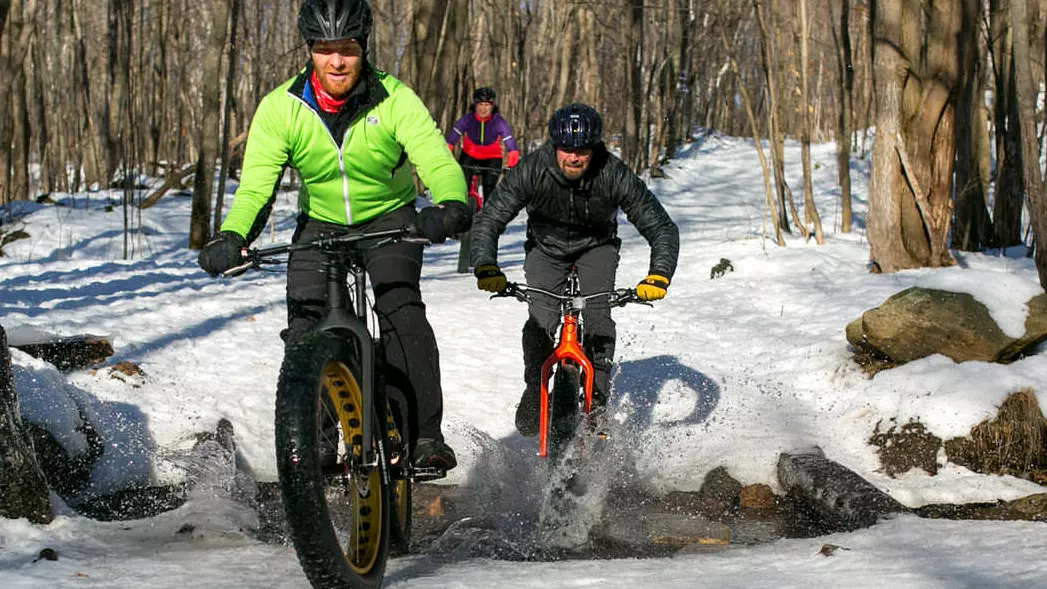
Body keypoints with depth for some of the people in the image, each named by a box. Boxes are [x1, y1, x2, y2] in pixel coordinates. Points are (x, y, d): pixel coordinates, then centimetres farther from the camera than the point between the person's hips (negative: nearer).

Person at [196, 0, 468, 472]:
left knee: (401, 308, -26)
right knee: (303, 333, -13)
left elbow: (438, 161, -32)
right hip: (319, 225, 2)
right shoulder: (281, 108, -17)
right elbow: (255, 185, -20)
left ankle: (425, 435, -19)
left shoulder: (395, 101, -22)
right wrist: (230, 237, -40)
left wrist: (451, 207, -54)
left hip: (388, 218, -2)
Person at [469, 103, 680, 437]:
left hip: (597, 246, 0)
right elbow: (488, 220, -28)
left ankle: (597, 397, -8)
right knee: (540, 322, -17)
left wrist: (658, 276, -44)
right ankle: (535, 390, 8)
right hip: (546, 247, 0)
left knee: (598, 316, -22)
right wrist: (486, 266, -46)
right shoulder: (531, 170, -30)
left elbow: (662, 228, -27)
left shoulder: (614, 175, -30)